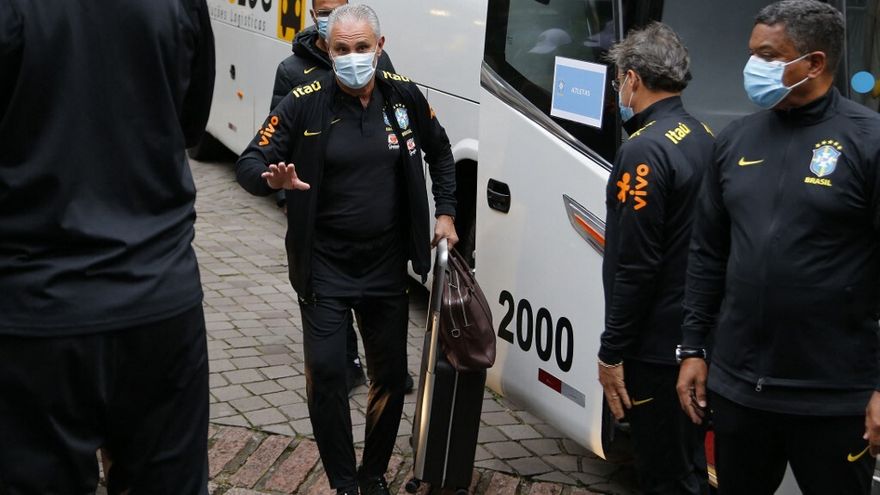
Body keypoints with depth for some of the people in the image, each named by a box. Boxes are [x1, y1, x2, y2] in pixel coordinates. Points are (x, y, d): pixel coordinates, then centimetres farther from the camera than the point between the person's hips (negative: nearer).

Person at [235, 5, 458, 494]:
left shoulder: (405, 97, -2)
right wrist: (272, 178, -31)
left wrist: (445, 212, 9)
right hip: (325, 267, -3)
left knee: (391, 375, 10)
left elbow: (440, 152, 15)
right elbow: (249, 164, -9)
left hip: (387, 266, 3)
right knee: (326, 372, -9)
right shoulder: (304, 103, -11)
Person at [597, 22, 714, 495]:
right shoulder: (703, 137, 8)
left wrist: (611, 353, -14)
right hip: (695, 336, 9)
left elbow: (636, 266, -22)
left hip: (656, 348, -9)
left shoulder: (644, 151, -19)